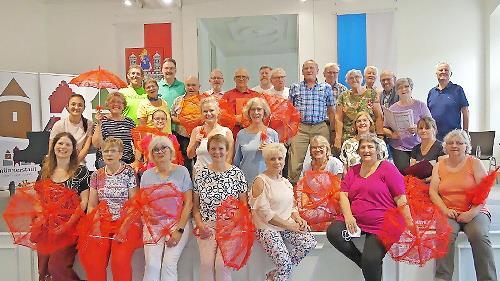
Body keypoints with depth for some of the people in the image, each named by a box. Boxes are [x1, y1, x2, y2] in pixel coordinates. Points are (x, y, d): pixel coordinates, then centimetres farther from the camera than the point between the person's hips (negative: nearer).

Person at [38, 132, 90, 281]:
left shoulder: (81, 170, -3)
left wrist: (68, 223, -17)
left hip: (69, 225, -5)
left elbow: (84, 201, -7)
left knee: (56, 267, -13)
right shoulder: (45, 171, 11)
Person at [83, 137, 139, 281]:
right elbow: (92, 206, 12)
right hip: (102, 223, 4)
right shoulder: (96, 175, 10)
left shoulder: (129, 173, -2)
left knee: (120, 260, -25)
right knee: (91, 260, -18)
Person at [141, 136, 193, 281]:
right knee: (152, 265, -13)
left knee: (169, 264, -14)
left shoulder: (181, 171, 1)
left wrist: (179, 230, -11)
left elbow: (188, 203, -3)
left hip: (178, 222, -2)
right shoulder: (147, 175, 9)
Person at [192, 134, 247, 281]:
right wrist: (200, 224, -5)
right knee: (206, 263, -18)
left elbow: (244, 204, 5)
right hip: (207, 225, 1)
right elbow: (195, 205, 9)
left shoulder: (237, 173, 1)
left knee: (222, 264, -18)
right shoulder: (200, 174, 5)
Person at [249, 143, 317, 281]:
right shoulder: (260, 181, -8)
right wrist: (289, 225, -13)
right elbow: (265, 213, -13)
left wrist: (298, 219, -3)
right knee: (284, 261, -23)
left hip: (288, 224, 7)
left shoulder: (286, 182, 15)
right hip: (267, 227, -7)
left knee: (310, 242, -17)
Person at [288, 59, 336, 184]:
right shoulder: (295, 88, 11)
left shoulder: (326, 88, 11)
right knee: (295, 163, -6)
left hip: (320, 128, 1)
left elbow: (331, 111, 12)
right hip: (299, 128, 0)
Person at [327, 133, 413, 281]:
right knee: (332, 232, -20)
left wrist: (409, 226, -11)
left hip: (380, 225, -5)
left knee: (371, 261, -22)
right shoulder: (353, 171, 15)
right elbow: (343, 194, 8)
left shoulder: (387, 168, 1)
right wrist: (348, 216, -9)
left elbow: (401, 199, -4)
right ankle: (363, 262, -2)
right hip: (354, 220, 5)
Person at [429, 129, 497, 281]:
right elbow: (432, 191, 5)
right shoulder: (439, 166, 13)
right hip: (449, 213, 1)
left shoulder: (475, 163, 7)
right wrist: (445, 210, -11)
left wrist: (472, 213, -15)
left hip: (475, 212, -1)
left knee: (479, 234, -31)